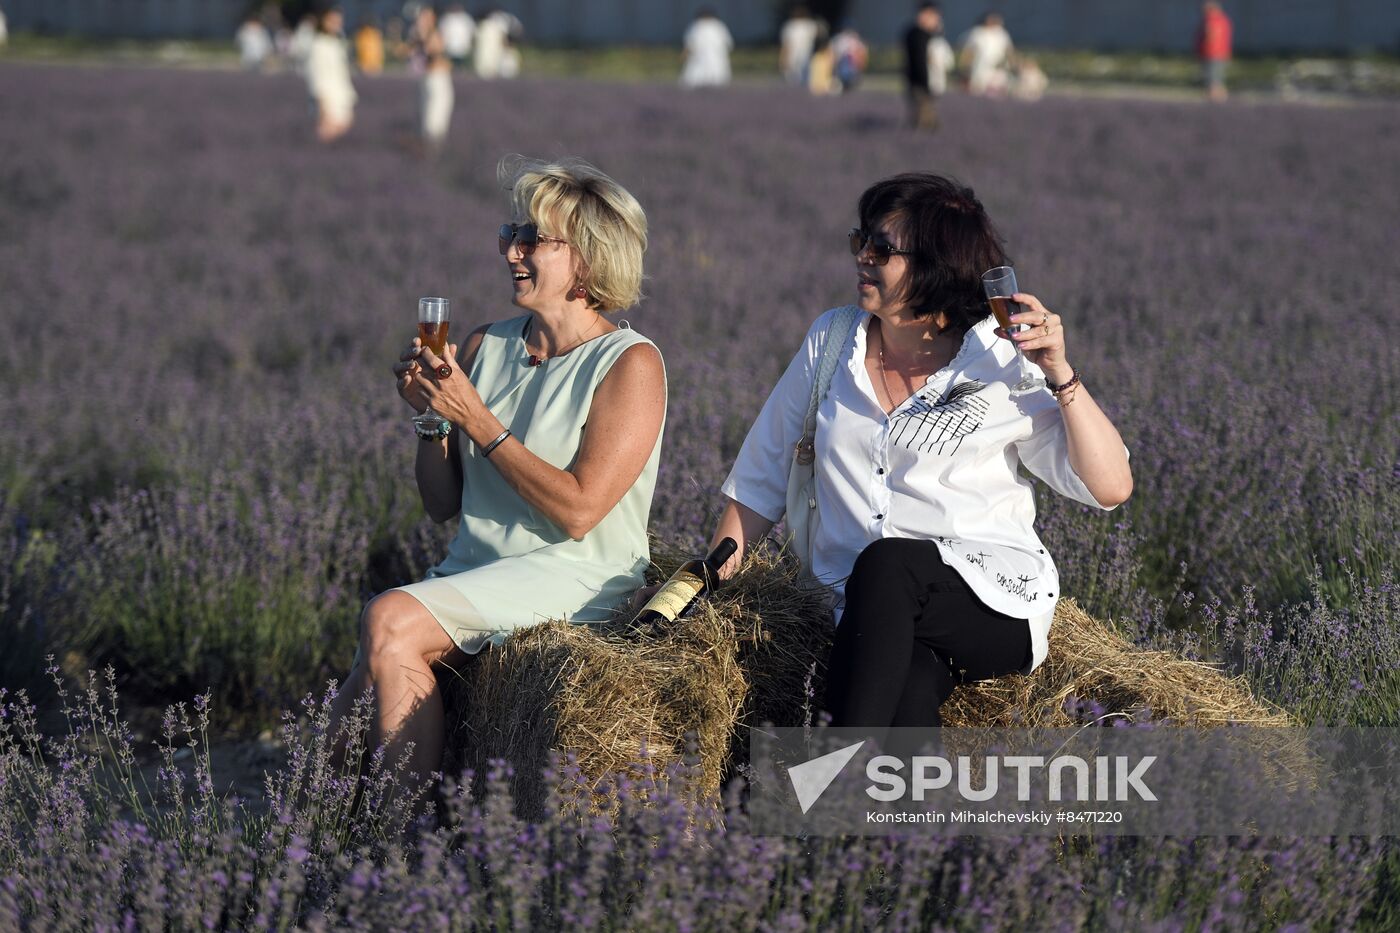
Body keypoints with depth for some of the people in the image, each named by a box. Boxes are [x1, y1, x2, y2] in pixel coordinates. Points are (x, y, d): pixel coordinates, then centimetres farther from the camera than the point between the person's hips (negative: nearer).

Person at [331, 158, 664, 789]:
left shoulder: (630, 364, -7)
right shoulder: (485, 348, 10)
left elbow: (577, 511, -17)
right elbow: (444, 506, 15)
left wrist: (476, 420, -14)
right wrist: (431, 415, -3)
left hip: (573, 578, -6)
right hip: (472, 570, 6)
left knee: (389, 622, -27)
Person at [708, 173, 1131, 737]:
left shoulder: (1002, 365, 2)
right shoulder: (832, 340, 13)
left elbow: (1111, 488, -4)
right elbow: (761, 476, 19)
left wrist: (1060, 374, -14)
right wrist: (710, 584, 9)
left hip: (996, 603, -2)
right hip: (867, 616, 2)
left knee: (885, 563, -36)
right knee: (905, 697, -33)